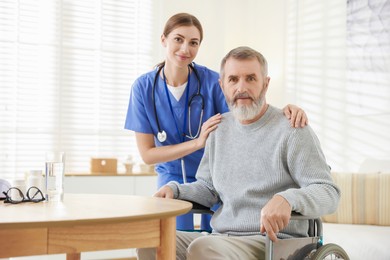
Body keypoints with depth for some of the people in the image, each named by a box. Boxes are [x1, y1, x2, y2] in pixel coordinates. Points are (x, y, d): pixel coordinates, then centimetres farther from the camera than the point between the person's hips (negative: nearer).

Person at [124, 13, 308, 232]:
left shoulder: (211, 80, -15)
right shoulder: (143, 88, -11)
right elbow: (147, 154, -12)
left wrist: (285, 111, -44)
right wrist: (198, 142, -25)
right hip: (173, 179, 1)